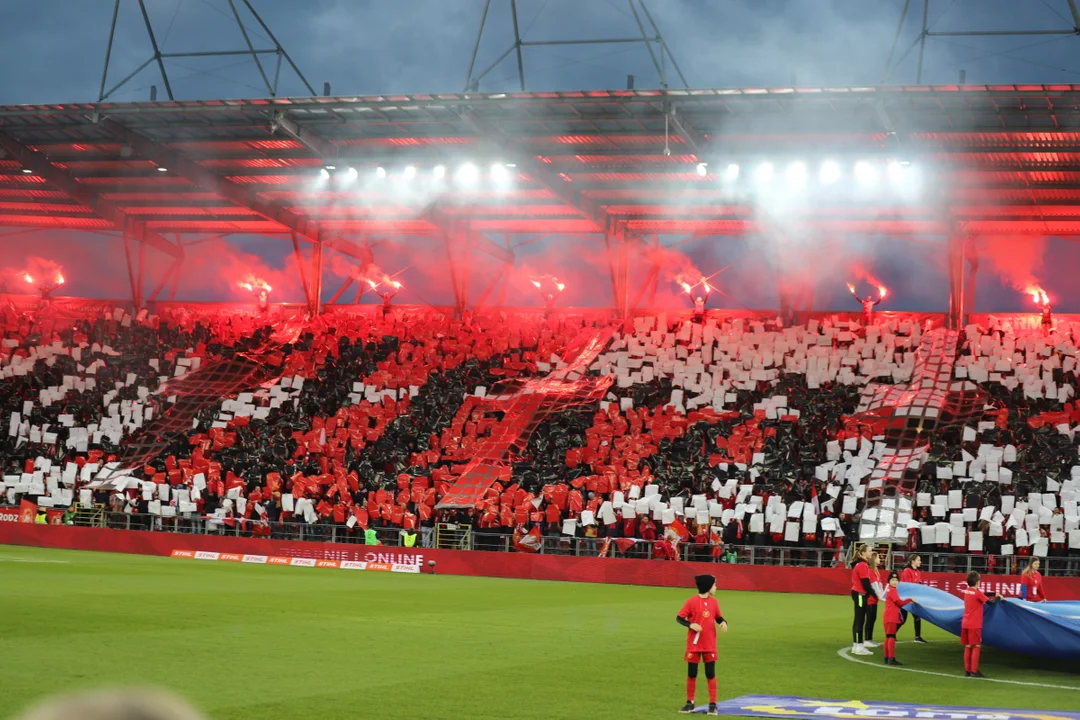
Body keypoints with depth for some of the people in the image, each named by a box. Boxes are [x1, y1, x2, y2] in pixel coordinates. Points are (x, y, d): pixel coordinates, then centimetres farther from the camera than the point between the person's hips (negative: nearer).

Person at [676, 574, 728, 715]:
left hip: (710, 645, 3)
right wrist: (690, 625, -24)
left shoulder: (714, 602, 3)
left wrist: (723, 622, -8)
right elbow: (679, 618, -8)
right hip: (694, 644, -3)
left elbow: (718, 617, 14)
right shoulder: (692, 602, -11)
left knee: (711, 674, 2)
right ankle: (690, 703, 18)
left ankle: (713, 704, 8)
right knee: (691, 674, 5)